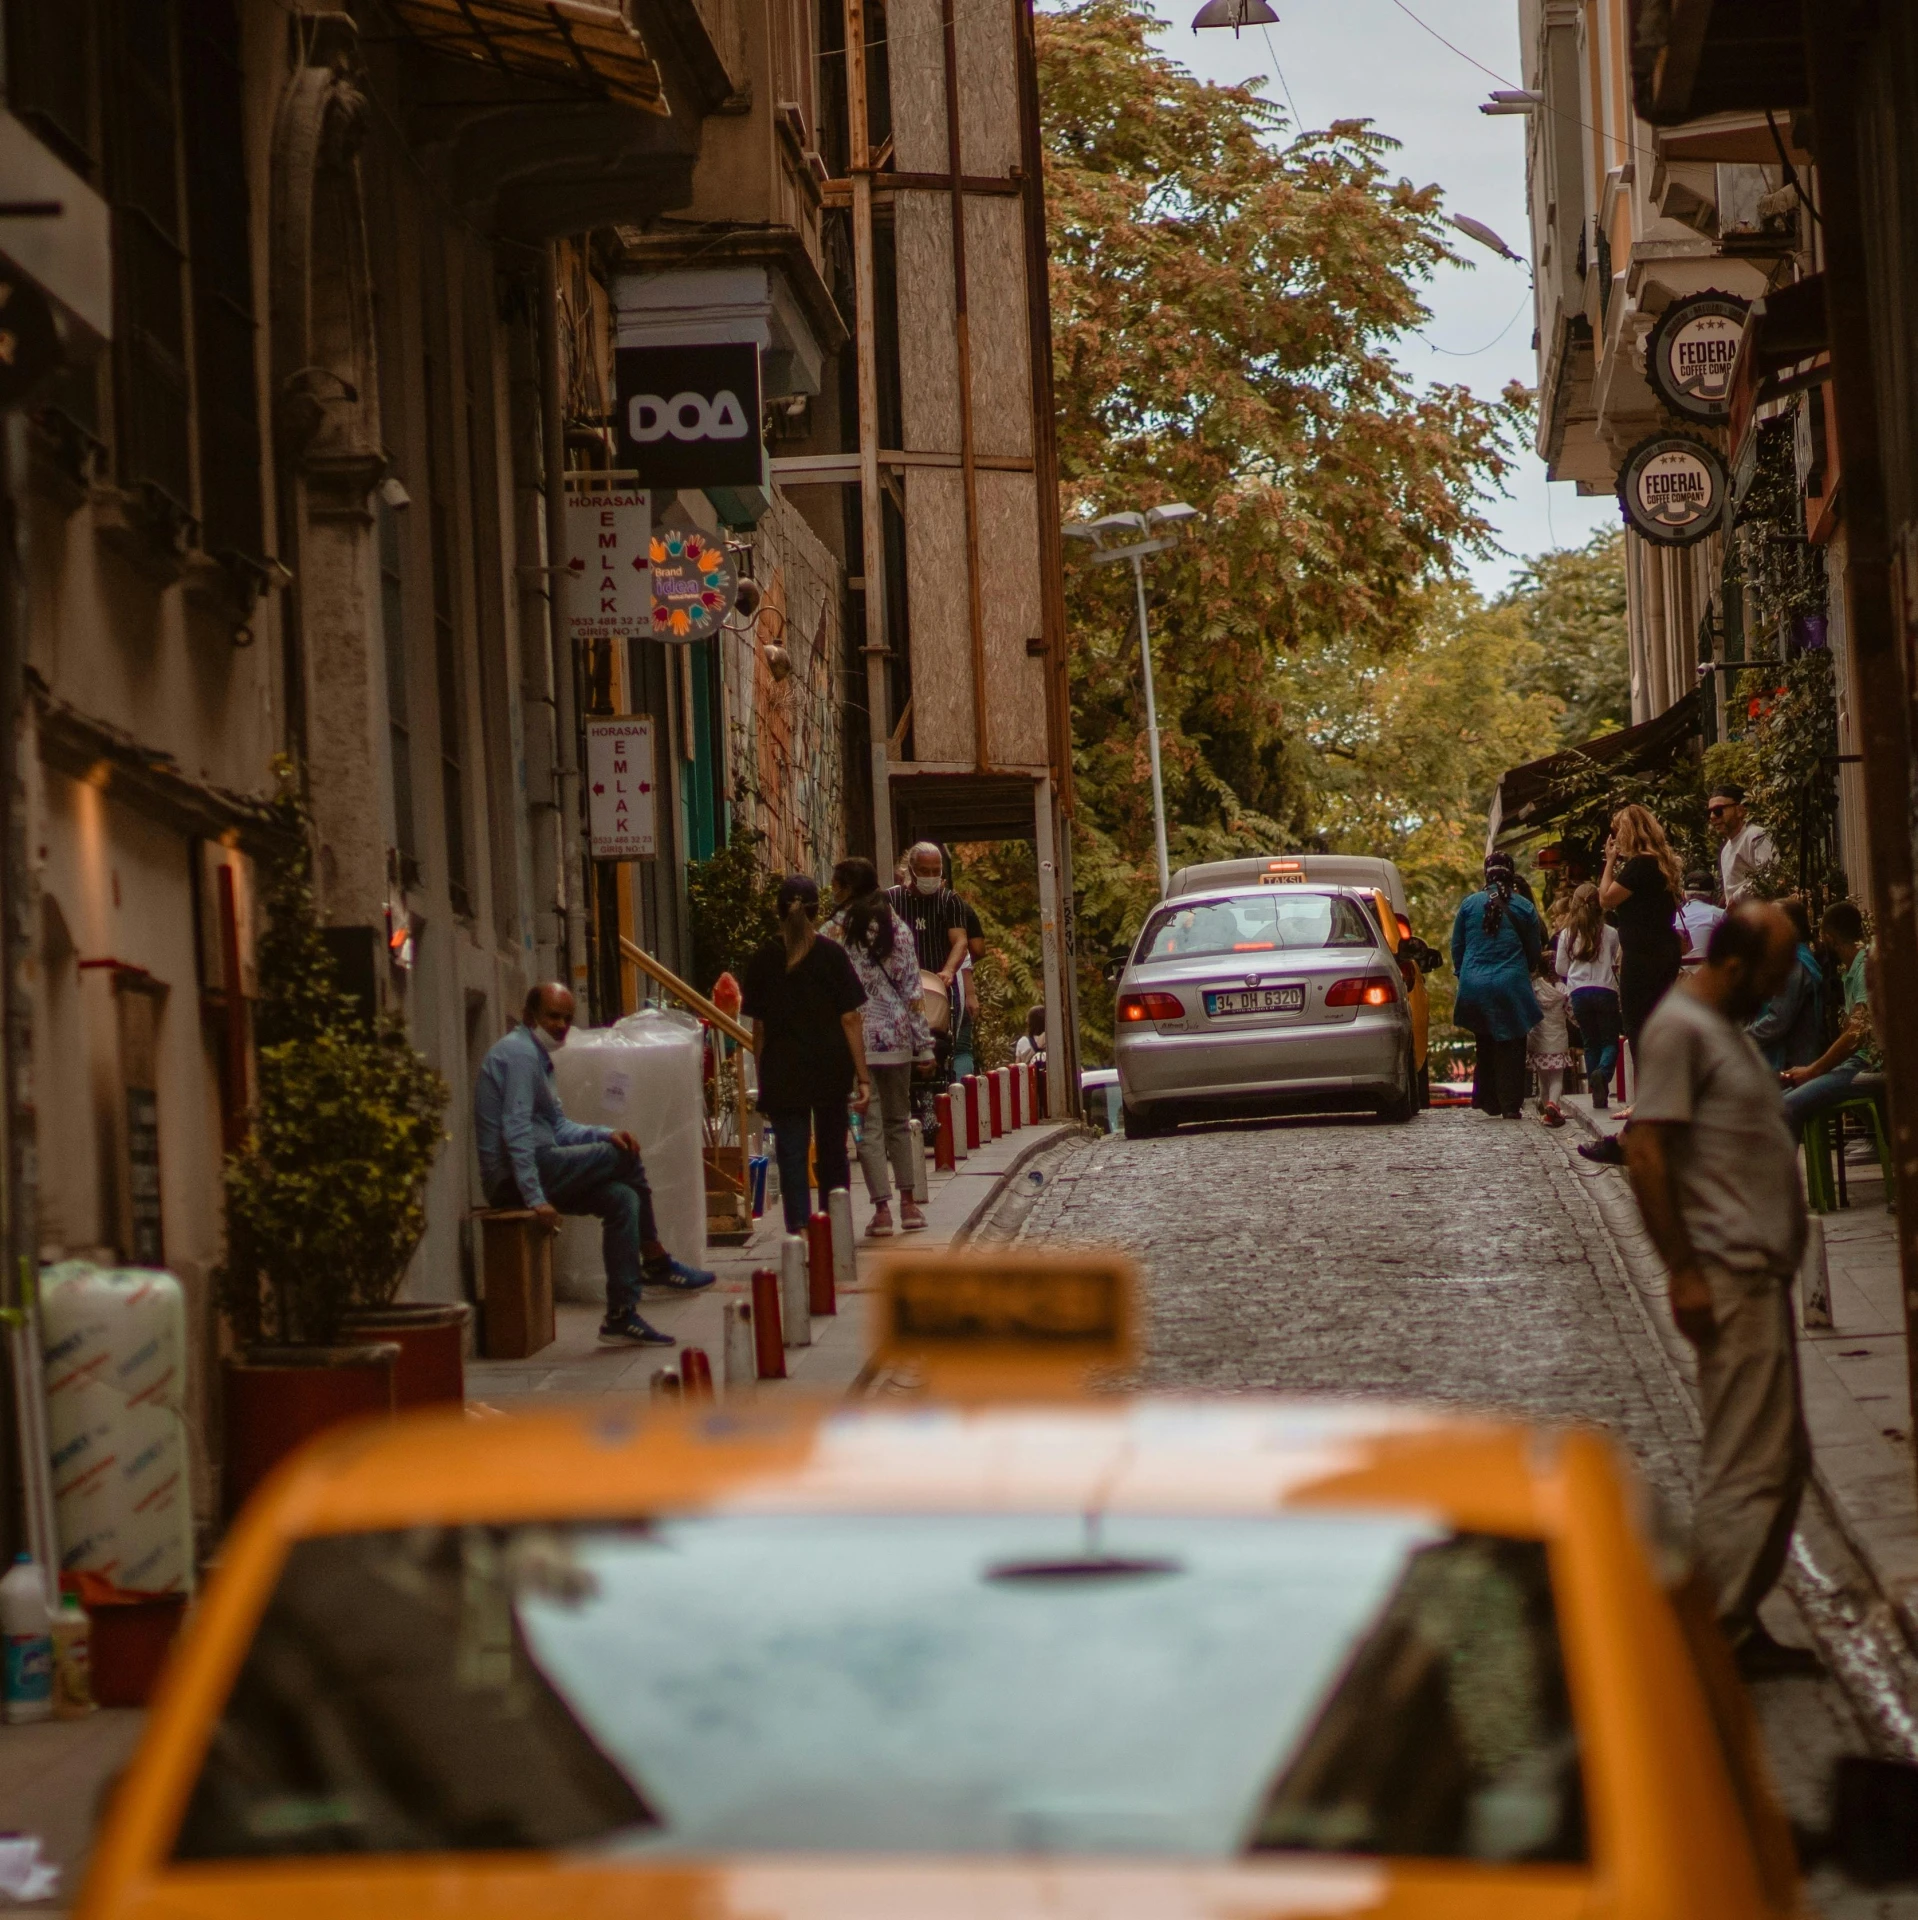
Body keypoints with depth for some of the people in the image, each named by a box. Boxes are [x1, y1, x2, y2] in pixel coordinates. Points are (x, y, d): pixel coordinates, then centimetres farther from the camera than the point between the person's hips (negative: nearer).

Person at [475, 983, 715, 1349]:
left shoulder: (538, 1056, 22)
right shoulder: (519, 1053, -12)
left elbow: (559, 1127, 20)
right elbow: (515, 1130, -22)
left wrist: (605, 1135, 1)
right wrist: (536, 1198, -27)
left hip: (535, 1168, 10)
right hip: (513, 1177, -10)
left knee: (621, 1198, -1)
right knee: (623, 1157, -11)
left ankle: (622, 1316, 0)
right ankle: (656, 1262, -2)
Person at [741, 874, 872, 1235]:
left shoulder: (763, 959, -2)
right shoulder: (832, 954, -3)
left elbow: (759, 1026, 1)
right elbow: (850, 1019, -4)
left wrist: (762, 1077, 9)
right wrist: (862, 1075, -1)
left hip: (783, 1070, -1)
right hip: (830, 1068, 1)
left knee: (791, 1153, -2)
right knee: (832, 1151, 14)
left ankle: (800, 1230, -17)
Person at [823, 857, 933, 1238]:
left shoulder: (834, 932, -5)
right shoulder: (897, 927, 4)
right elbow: (912, 989, 2)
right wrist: (924, 1044, 5)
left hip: (855, 1038, -3)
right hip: (896, 1035, 3)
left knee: (869, 1125, -3)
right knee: (898, 1120, 15)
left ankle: (882, 1209, -8)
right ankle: (908, 1204, 15)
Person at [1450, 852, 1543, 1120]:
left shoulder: (1469, 904, 0)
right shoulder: (1525, 908, -2)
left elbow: (1456, 946, 7)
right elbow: (1534, 951, 9)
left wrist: (1463, 975, 22)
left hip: (1474, 986, 2)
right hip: (1511, 986, -2)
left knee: (1485, 1045, 15)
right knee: (1510, 1047, 3)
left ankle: (1488, 1101, 18)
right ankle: (1510, 1105, -1)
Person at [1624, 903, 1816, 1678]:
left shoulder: (1726, 1027, 18)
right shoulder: (1679, 1027, -13)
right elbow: (1645, 1152, -19)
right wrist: (1684, 1273, -22)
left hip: (1761, 1272, 10)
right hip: (1728, 1279, -10)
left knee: (1783, 1461, 13)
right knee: (1748, 1462, -10)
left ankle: (1738, 1624, 18)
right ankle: (1714, 1638, -7)